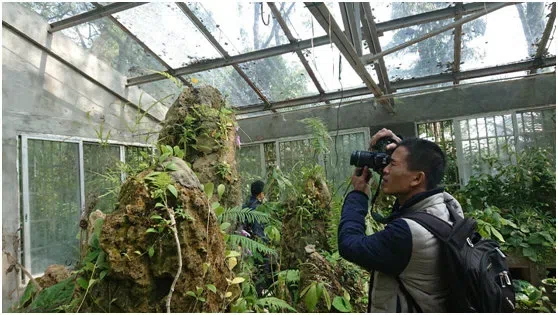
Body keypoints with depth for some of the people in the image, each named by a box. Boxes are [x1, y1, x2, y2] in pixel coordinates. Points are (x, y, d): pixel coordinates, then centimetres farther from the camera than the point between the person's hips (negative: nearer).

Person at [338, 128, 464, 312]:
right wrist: (401, 148, -3)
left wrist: (358, 194, -13)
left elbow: (349, 245, -23)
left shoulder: (408, 232, -35)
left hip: (405, 308, -7)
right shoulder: (449, 204, -11)